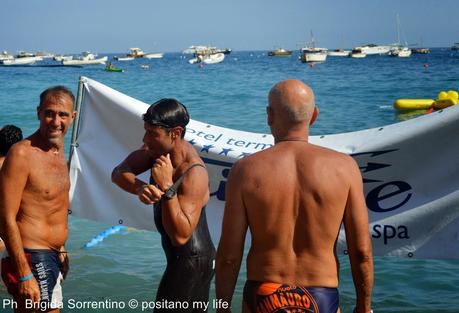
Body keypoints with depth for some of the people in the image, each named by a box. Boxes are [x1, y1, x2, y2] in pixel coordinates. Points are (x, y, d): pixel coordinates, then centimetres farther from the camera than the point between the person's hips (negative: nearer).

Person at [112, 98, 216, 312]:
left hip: (190, 264, -9)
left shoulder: (194, 174, -28)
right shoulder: (159, 148, -3)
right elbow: (119, 173, -7)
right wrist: (140, 188, -28)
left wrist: (167, 186, -35)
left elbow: (180, 235, -32)